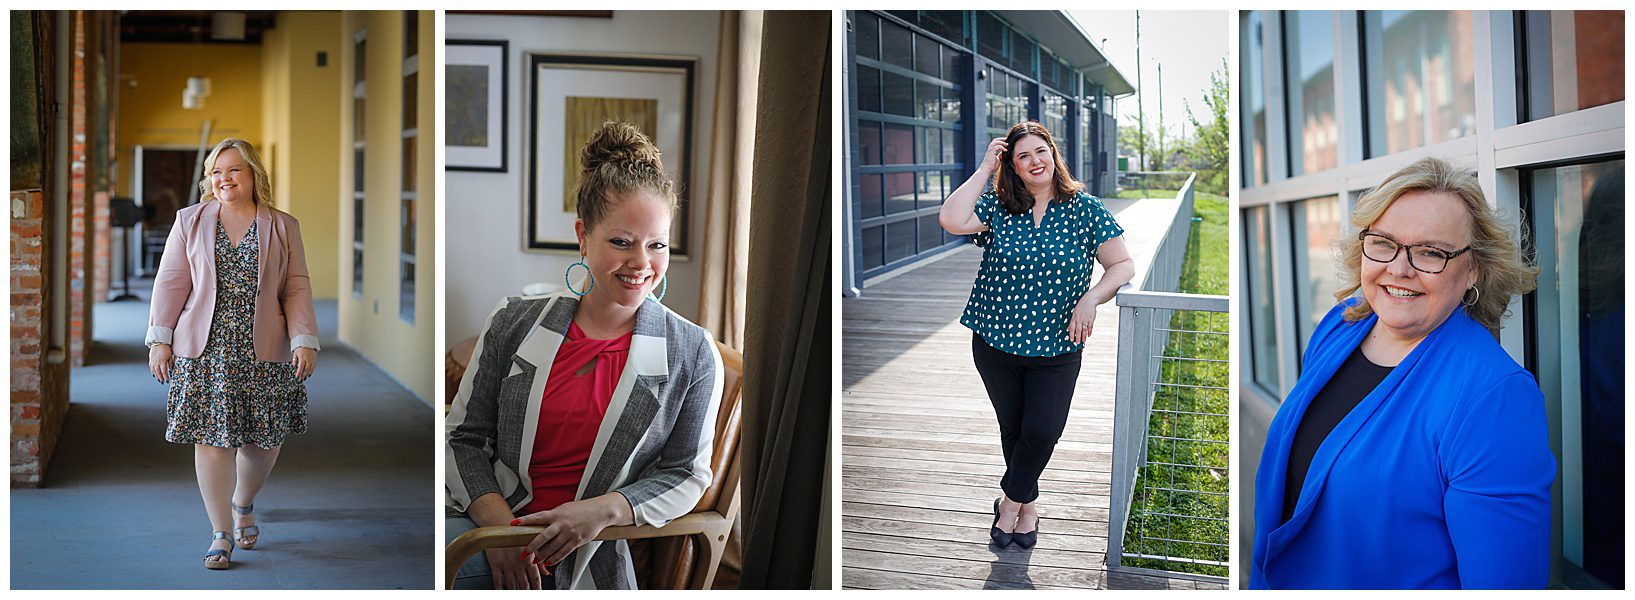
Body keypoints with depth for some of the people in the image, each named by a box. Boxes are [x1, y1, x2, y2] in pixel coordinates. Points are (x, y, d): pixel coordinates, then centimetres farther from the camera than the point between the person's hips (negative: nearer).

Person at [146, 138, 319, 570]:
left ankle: (244, 506, 34)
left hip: (264, 352, 0)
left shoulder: (282, 227, 8)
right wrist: (160, 339, 0)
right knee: (211, 438, -2)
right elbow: (170, 282, 6)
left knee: (264, 440, 5)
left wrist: (305, 341, -5)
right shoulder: (190, 221, 9)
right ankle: (221, 535, 8)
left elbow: (297, 289, 4)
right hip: (205, 351, 0)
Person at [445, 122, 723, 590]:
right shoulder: (514, 323, 5)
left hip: (593, 560, -1)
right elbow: (463, 436, 7)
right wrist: (498, 523, -10)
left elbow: (687, 474, 4)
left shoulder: (693, 353, 2)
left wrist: (603, 509, -14)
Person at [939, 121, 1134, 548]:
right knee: (1012, 427, 13)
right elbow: (952, 221, -21)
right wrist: (985, 169, -12)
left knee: (1042, 432, -8)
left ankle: (1010, 501, 19)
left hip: (1057, 348, -1)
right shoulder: (998, 207, -2)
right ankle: (1028, 503, 36)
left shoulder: (1085, 208, -3)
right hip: (995, 341, 1)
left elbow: (1123, 265, -2)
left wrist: (1091, 299, -19)